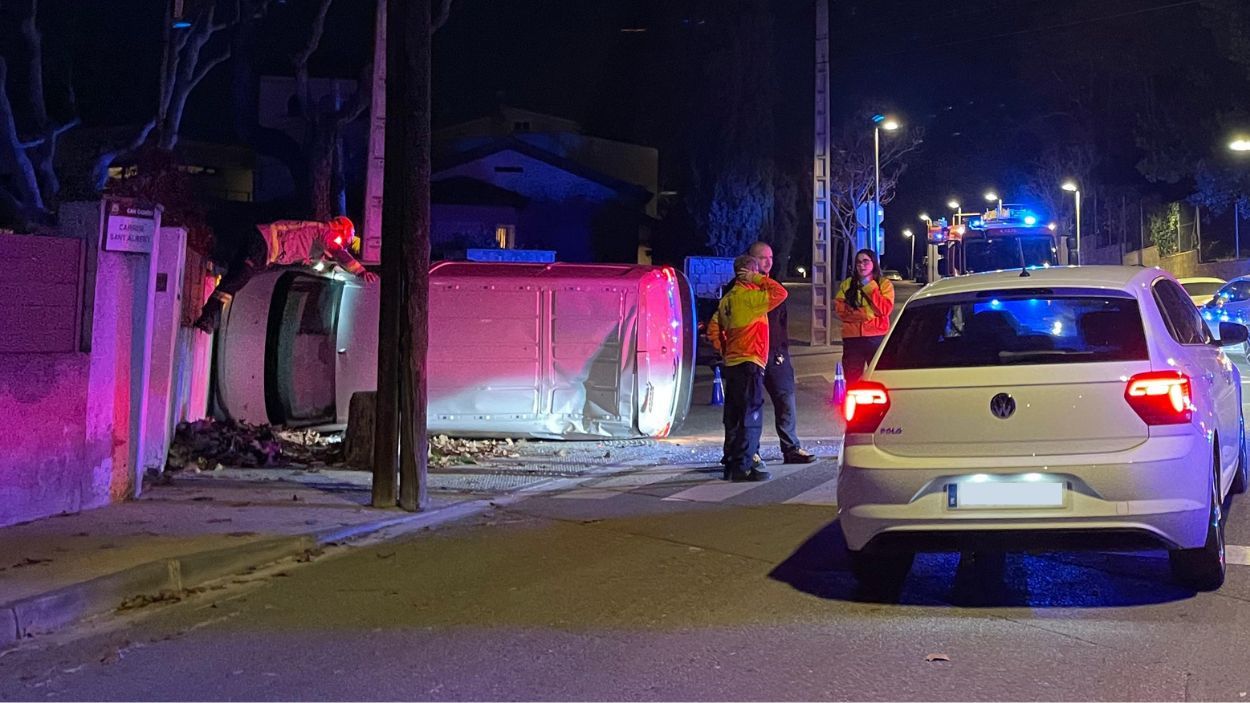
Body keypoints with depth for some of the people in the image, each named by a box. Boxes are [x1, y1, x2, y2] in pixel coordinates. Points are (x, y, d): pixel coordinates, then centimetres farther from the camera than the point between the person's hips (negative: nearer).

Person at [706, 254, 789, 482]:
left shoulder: (727, 299, 13)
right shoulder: (748, 296, -14)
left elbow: (713, 330, 16)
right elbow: (780, 293, -18)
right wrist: (759, 279, -8)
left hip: (731, 364, 9)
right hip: (749, 363, -9)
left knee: (733, 417, 12)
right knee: (751, 416, -8)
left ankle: (731, 464, 18)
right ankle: (743, 466, -11)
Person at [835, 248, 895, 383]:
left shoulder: (884, 284, 6)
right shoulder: (847, 284, 12)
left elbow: (885, 309, -8)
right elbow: (840, 309, 1)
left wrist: (870, 287, -9)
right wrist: (865, 313, -9)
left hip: (876, 338, -2)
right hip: (852, 339, 2)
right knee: (851, 381, 2)